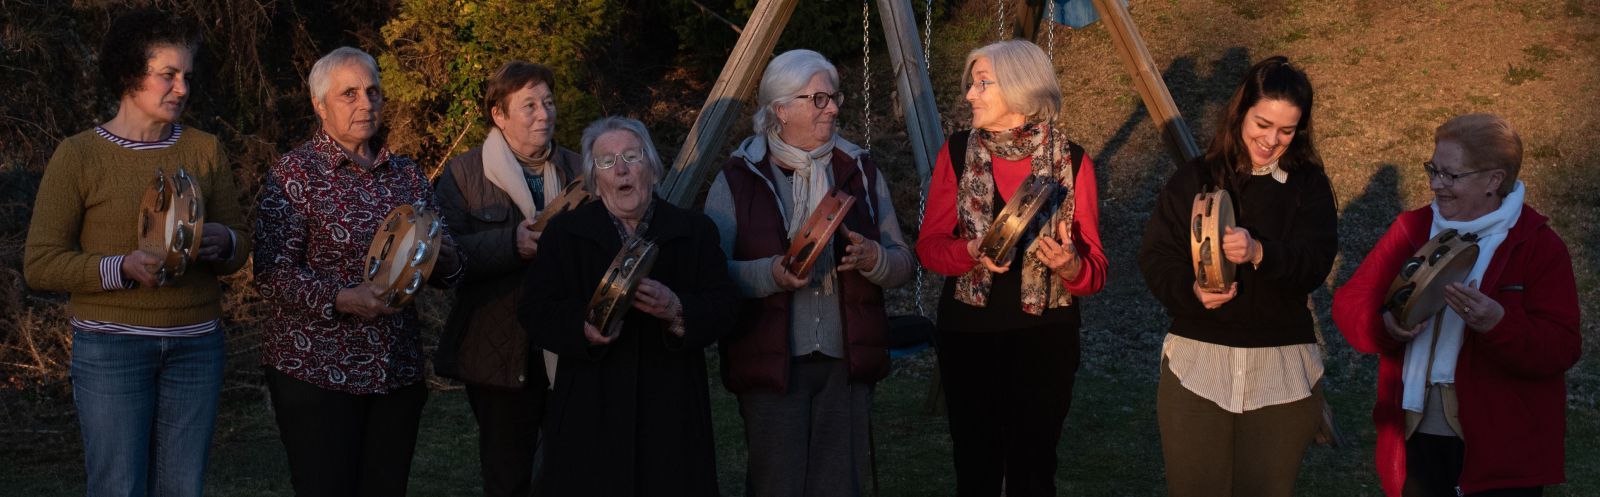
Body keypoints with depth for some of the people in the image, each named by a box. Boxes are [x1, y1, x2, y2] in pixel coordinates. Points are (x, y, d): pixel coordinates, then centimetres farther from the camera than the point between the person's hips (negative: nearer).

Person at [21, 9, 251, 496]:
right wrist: (124, 267, -21)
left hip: (195, 346, 4)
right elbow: (40, 264, -6)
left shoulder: (205, 149, 8)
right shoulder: (78, 155, -3)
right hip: (111, 345, -3)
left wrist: (223, 242, -12)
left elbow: (241, 244, 12)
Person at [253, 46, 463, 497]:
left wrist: (444, 262, -9)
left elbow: (443, 273, 15)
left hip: (398, 372, 5)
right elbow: (271, 272, -11)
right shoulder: (296, 172, -4)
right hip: (316, 371, -5)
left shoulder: (407, 174, 11)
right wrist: (341, 299, -24)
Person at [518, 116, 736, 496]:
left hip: (671, 413, 1)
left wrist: (676, 309, -20)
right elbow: (535, 312, 0)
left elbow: (721, 311, 1)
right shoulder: (564, 233, 9)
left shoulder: (694, 232, 10)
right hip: (591, 413, 0)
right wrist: (585, 328, -20)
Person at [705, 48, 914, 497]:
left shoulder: (861, 172, 11)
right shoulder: (738, 179, 1)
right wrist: (772, 273, -21)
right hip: (769, 361, -3)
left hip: (846, 362, 3)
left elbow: (903, 263, 11)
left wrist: (873, 259, -12)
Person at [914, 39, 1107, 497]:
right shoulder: (957, 151, 0)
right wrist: (972, 251, -20)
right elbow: (929, 245, 0)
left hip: (1045, 337, -1)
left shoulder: (1071, 161, -4)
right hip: (969, 333, 1)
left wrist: (1070, 266, -24)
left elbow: (1096, 270, -2)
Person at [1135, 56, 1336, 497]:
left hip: (1283, 367, 1)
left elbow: (1317, 262, -11)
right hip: (1197, 363, 0)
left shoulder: (1309, 186, 4)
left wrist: (1260, 253, -31)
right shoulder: (1193, 180, 2)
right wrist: (1191, 290, -23)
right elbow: (1155, 257, -1)